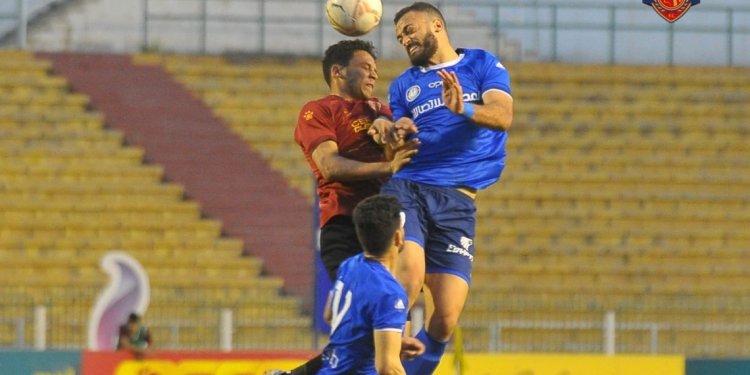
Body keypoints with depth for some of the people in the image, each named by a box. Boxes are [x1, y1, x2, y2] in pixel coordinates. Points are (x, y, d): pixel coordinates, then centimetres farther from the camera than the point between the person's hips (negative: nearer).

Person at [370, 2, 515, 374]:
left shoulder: (482, 64, 13)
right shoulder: (403, 85, 20)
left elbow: (503, 116, -3)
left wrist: (464, 109, -23)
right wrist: (391, 134, -6)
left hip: (456, 202, 0)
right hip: (407, 189, 0)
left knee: (446, 319, -8)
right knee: (410, 274, -29)